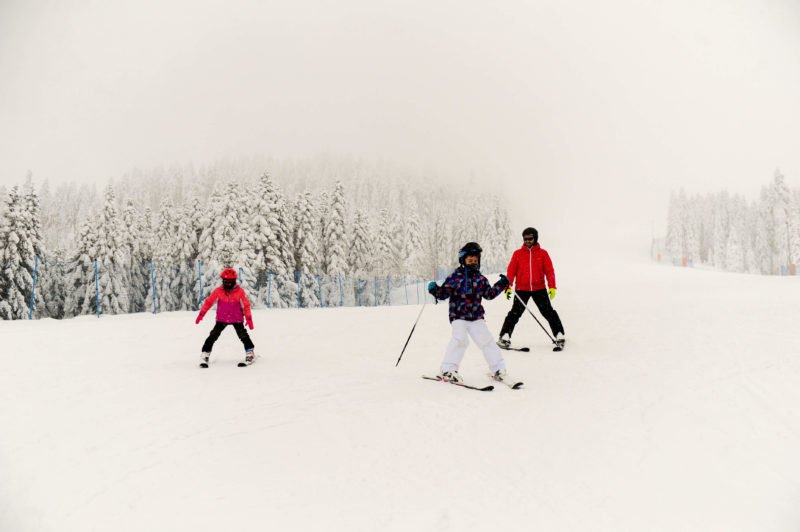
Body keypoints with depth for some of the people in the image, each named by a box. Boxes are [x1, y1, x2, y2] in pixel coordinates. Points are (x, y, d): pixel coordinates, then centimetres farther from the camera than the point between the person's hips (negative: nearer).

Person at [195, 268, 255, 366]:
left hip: (237, 319, -1)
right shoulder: (218, 291, -10)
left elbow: (246, 305, -5)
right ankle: (205, 355, 3)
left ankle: (250, 353, 12)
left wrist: (249, 318, -7)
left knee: (243, 335, -3)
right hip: (221, 319, 1)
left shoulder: (240, 291, -12)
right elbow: (209, 301, -2)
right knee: (213, 336, -5)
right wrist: (201, 314, -4)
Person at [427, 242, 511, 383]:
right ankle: (448, 370, -12)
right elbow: (443, 293, -4)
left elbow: (489, 294, 19)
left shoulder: (480, 279, 11)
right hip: (459, 316, -4)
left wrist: (501, 285, 10)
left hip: (476, 316, 4)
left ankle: (498, 367, 16)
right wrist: (434, 290, -23)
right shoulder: (455, 277, -2)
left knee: (486, 340, 1)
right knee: (460, 339, -21)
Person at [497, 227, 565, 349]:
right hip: (521, 289, 0)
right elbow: (511, 271, 0)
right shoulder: (517, 254, 3)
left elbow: (549, 271, 0)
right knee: (515, 313, -3)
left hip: (539, 288, 0)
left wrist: (552, 287, -11)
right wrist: (507, 287, -9)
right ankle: (505, 337, 2)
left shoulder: (543, 253, 3)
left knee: (548, 312, 3)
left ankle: (559, 335, 12)